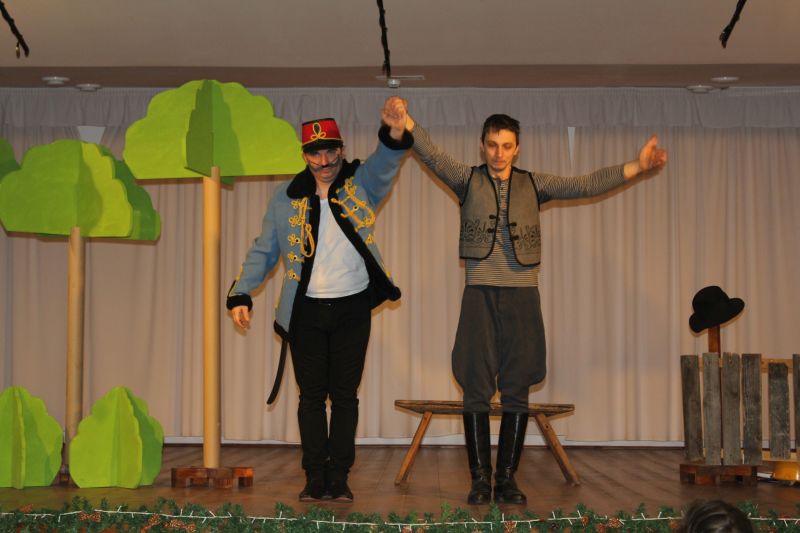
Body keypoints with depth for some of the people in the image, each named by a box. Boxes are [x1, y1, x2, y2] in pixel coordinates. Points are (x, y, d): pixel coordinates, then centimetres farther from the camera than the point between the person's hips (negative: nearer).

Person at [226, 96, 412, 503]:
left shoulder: (361, 184, 1)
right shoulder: (286, 198, 4)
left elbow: (385, 163, -19)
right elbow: (263, 251, 7)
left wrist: (395, 132, -41)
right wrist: (240, 294, -3)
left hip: (353, 308, -1)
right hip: (305, 311, 1)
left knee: (345, 394, 5)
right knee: (311, 395, 5)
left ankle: (339, 477, 12)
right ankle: (315, 477, 12)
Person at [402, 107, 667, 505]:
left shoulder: (533, 184, 11)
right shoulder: (468, 180, 7)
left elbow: (584, 185, 5)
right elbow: (434, 158, -7)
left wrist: (636, 167, -4)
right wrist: (406, 124, -22)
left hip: (522, 294, 1)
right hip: (480, 293, -1)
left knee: (516, 393, 2)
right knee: (476, 390, -2)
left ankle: (507, 479, 10)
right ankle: (480, 478, 6)